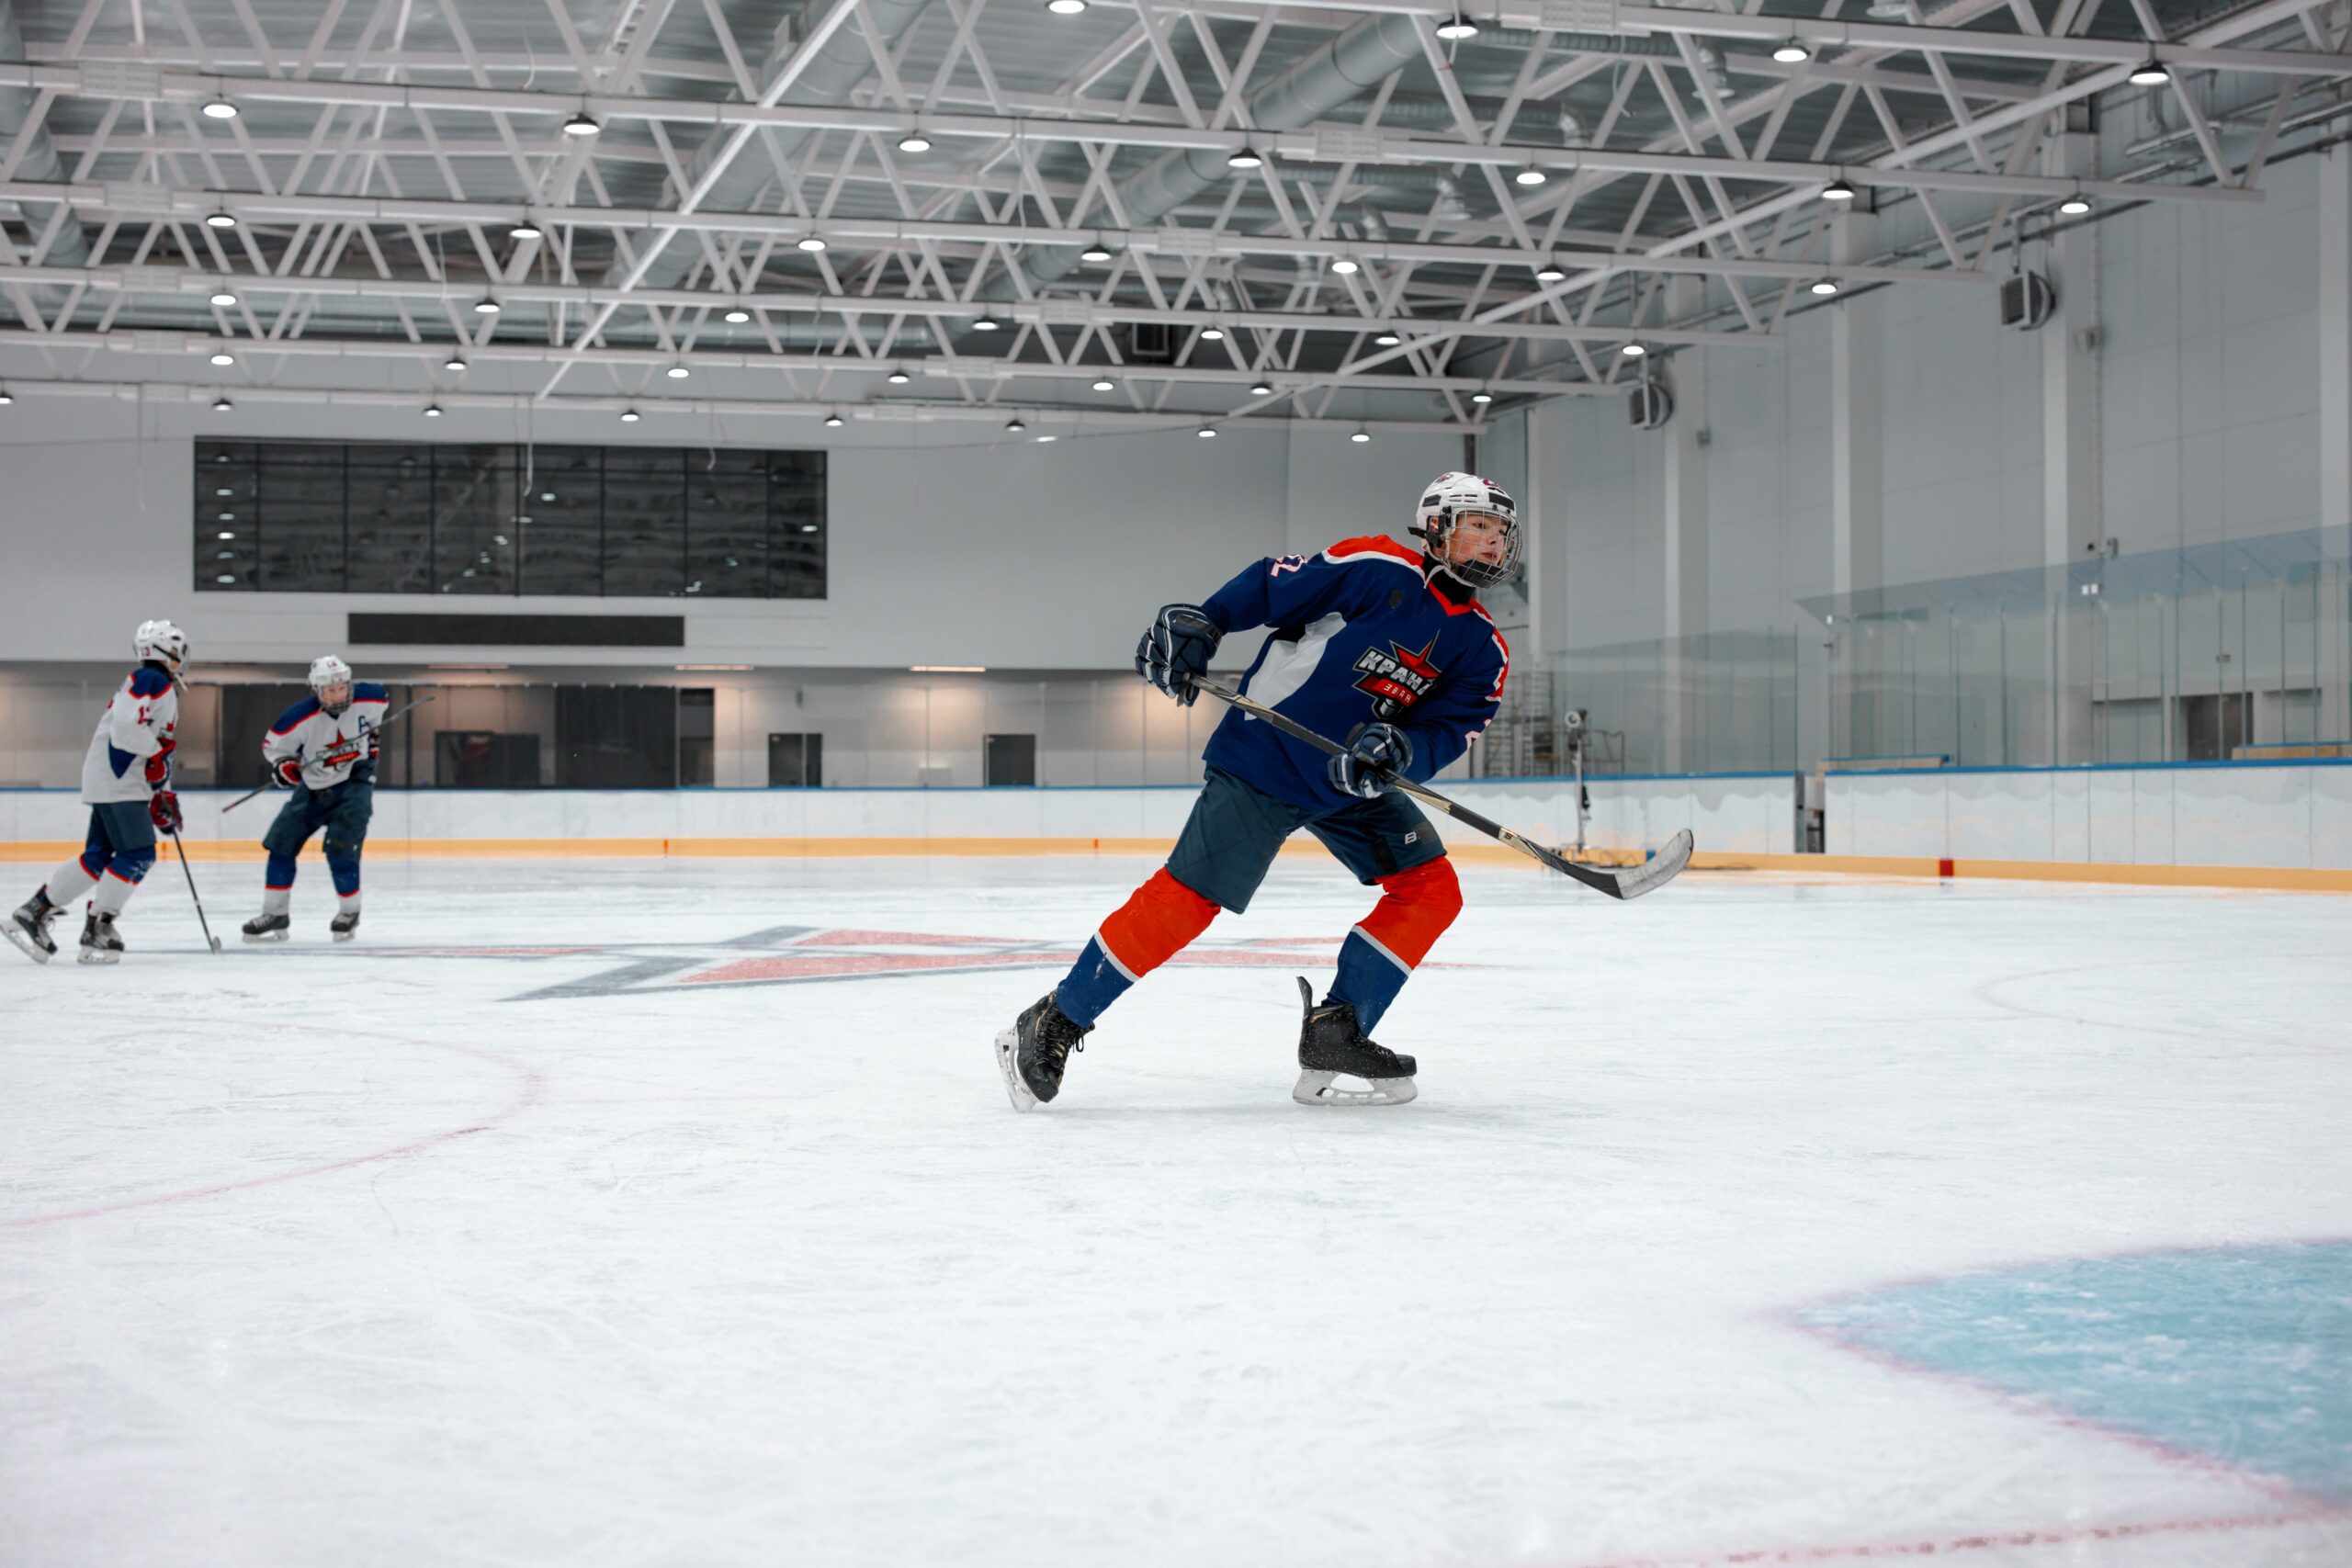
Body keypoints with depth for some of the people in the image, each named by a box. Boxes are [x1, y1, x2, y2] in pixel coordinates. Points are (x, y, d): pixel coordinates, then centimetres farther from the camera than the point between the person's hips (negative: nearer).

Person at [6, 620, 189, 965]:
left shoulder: (162, 687, 24)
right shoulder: (151, 680, -9)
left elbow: (155, 756, 27)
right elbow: (126, 725, -25)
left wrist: (163, 797, 22)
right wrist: (157, 755, -15)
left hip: (123, 783, 10)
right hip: (116, 782, -10)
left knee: (98, 857, 8)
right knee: (138, 855, -12)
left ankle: (33, 913, 12)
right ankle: (96, 931, -10)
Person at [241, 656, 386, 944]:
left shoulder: (368, 698, -17)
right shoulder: (300, 717, -21)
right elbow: (273, 744, -5)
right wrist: (283, 764, -23)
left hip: (355, 782, -2)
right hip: (314, 787, 2)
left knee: (341, 850, -16)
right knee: (280, 842, 0)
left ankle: (350, 913, 5)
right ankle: (275, 915, 13)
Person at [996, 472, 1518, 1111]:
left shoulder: (1482, 648, 2)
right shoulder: (1376, 569, -14)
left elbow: (1446, 731, -6)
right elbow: (1270, 587, -8)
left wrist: (1398, 748, -26)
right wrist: (1195, 625, -18)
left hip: (1355, 779, 7)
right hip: (1265, 757, -7)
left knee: (1432, 890, -4)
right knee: (1186, 898, -12)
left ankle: (1334, 1037, 0)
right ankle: (1055, 1023, 0)